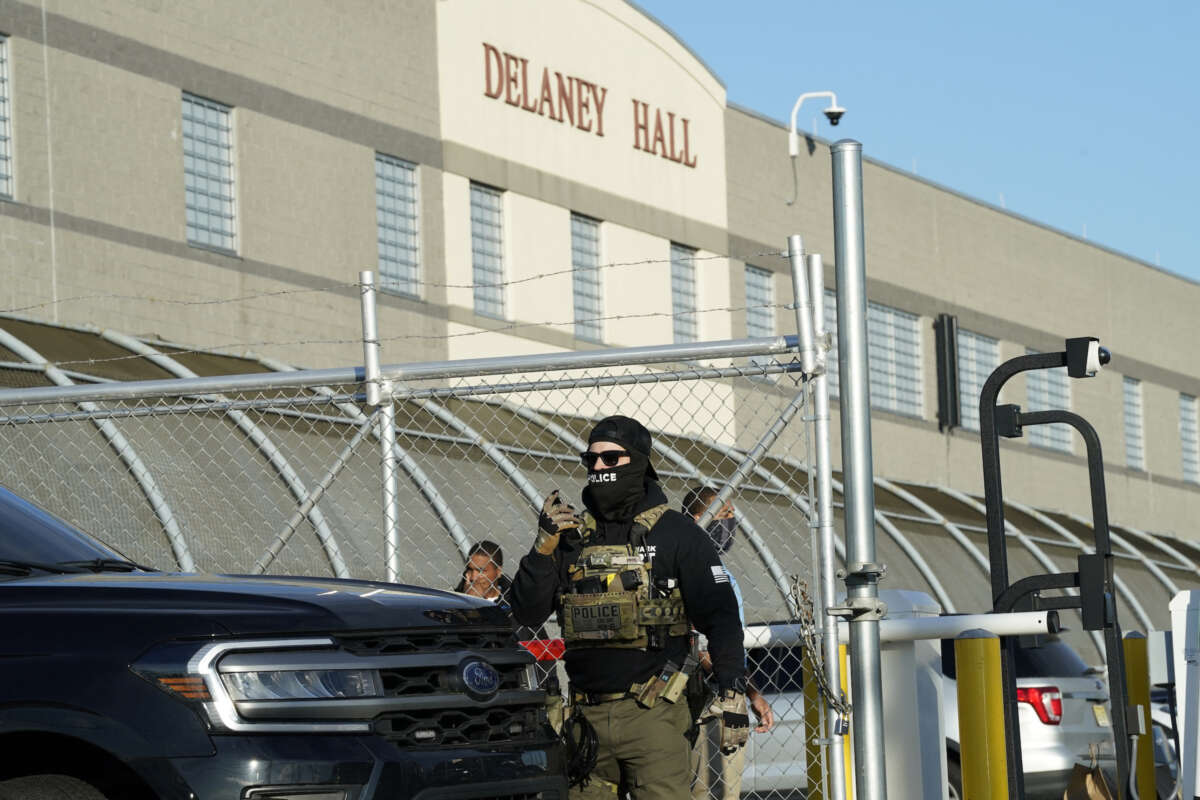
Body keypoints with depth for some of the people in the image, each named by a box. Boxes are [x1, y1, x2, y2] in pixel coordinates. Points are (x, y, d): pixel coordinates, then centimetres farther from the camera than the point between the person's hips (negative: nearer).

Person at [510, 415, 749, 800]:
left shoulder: (676, 533, 2)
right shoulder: (572, 534, 13)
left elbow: (720, 616, -1)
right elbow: (526, 613, 8)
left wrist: (732, 692, -10)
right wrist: (544, 548, -7)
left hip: (652, 714, -5)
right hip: (588, 717, 5)